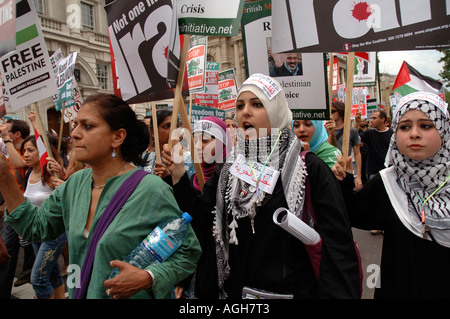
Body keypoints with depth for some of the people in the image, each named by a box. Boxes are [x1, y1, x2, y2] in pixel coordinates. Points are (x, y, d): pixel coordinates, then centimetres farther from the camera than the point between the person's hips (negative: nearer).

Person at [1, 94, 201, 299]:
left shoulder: (152, 190, -24)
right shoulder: (75, 184, -3)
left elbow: (189, 252, -17)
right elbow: (35, 227, 5)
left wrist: (148, 278, -31)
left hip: (133, 294, -6)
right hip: (80, 293, 7)